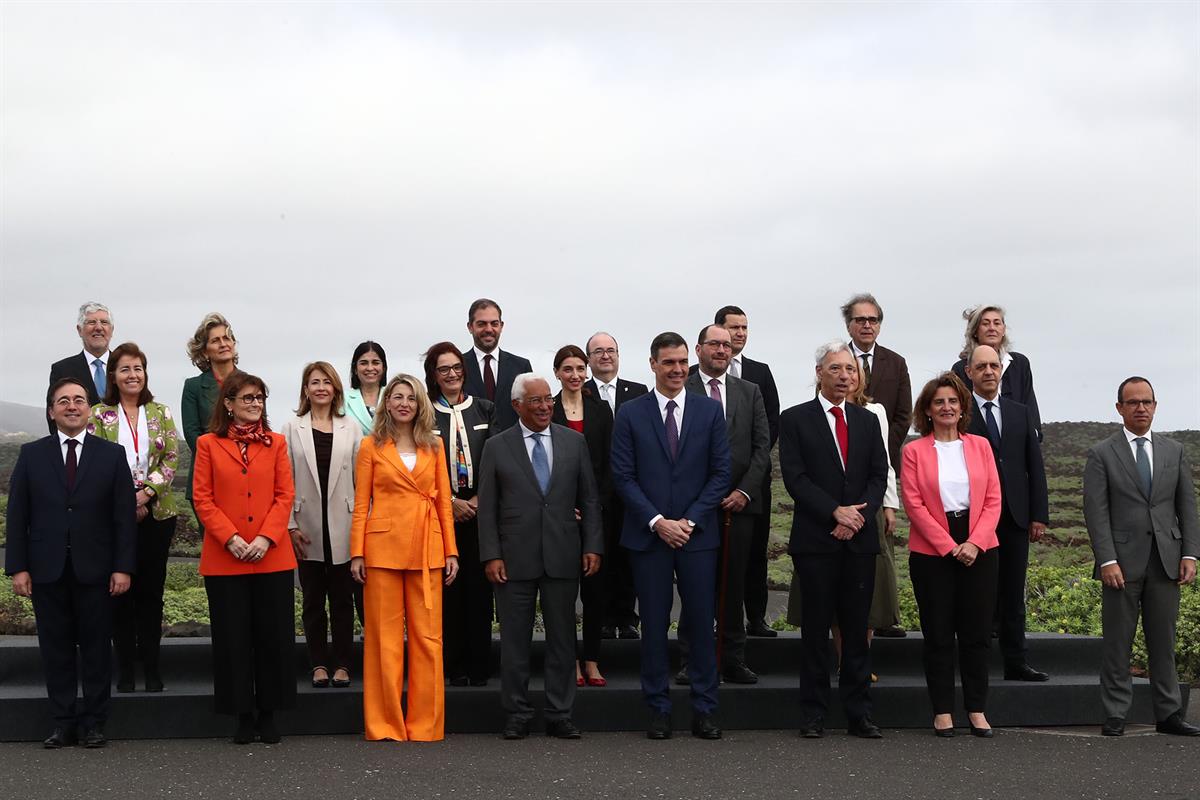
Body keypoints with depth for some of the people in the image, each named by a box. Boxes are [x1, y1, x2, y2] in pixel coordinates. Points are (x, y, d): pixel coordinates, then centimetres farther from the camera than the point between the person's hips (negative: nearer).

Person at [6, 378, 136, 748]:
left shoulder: (112, 454, 4)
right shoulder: (31, 454, 7)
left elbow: (124, 516, 1)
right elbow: (17, 515, 4)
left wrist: (123, 567, -6)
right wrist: (18, 567, -4)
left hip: (95, 570, -1)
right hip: (47, 570, 1)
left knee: (96, 647, 4)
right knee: (56, 648, 6)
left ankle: (94, 724, 14)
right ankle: (63, 724, 16)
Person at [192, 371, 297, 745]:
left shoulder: (275, 443, 9)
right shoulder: (208, 444, 5)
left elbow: (285, 495, 3)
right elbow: (203, 500, 0)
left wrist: (266, 538, -10)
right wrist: (231, 538, -12)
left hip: (272, 557, 1)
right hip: (224, 559, -1)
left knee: (274, 636, 3)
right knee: (233, 638, 4)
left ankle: (269, 712, 15)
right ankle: (243, 714, 14)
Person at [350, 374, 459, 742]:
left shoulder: (434, 446, 11)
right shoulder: (372, 446, 5)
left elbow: (444, 502, 10)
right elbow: (361, 504, 3)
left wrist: (451, 551, 4)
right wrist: (357, 553, -5)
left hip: (426, 549, 2)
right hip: (383, 546, -2)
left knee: (428, 638, 3)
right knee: (384, 638, 2)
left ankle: (425, 724, 11)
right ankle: (386, 724, 10)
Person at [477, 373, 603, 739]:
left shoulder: (574, 442, 7)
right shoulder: (496, 447, 2)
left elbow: (589, 499, 8)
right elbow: (487, 507, 1)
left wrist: (593, 546, 0)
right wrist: (491, 555, -7)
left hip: (562, 557, 2)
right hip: (514, 558, -1)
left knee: (562, 638, 6)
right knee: (514, 640, 5)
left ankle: (559, 715, 15)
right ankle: (517, 715, 15)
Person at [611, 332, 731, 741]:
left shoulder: (710, 411, 6)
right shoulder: (630, 413, 3)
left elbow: (721, 473, 3)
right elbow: (623, 476, -1)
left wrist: (690, 520, -7)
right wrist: (657, 521, -10)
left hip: (698, 534, 1)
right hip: (648, 534, -1)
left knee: (701, 622, 3)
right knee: (654, 624, 4)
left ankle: (704, 710, 10)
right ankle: (658, 710, 12)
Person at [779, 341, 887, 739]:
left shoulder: (868, 421, 14)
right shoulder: (795, 419, 2)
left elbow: (879, 476, 8)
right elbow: (795, 478, -6)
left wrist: (858, 515, -8)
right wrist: (835, 512, -14)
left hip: (860, 539, 3)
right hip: (815, 539, -3)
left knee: (857, 629, 6)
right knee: (816, 629, 2)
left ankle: (859, 713, 11)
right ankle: (813, 714, 9)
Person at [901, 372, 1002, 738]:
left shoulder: (980, 446, 9)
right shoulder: (914, 451, 2)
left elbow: (993, 500, 4)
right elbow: (914, 504, -5)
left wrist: (975, 543, -10)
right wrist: (949, 546, -12)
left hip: (979, 550, 2)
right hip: (932, 552, -2)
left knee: (977, 632, 4)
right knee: (938, 634, 3)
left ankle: (977, 710, 13)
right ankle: (942, 711, 10)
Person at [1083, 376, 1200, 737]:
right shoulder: (1102, 454, 1)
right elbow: (1096, 511, -5)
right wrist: (1106, 560, -14)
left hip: (1166, 560, 3)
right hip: (1123, 562, -3)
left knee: (1163, 642, 8)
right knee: (1117, 643, 2)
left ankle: (1168, 714, 15)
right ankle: (1115, 716, 8)